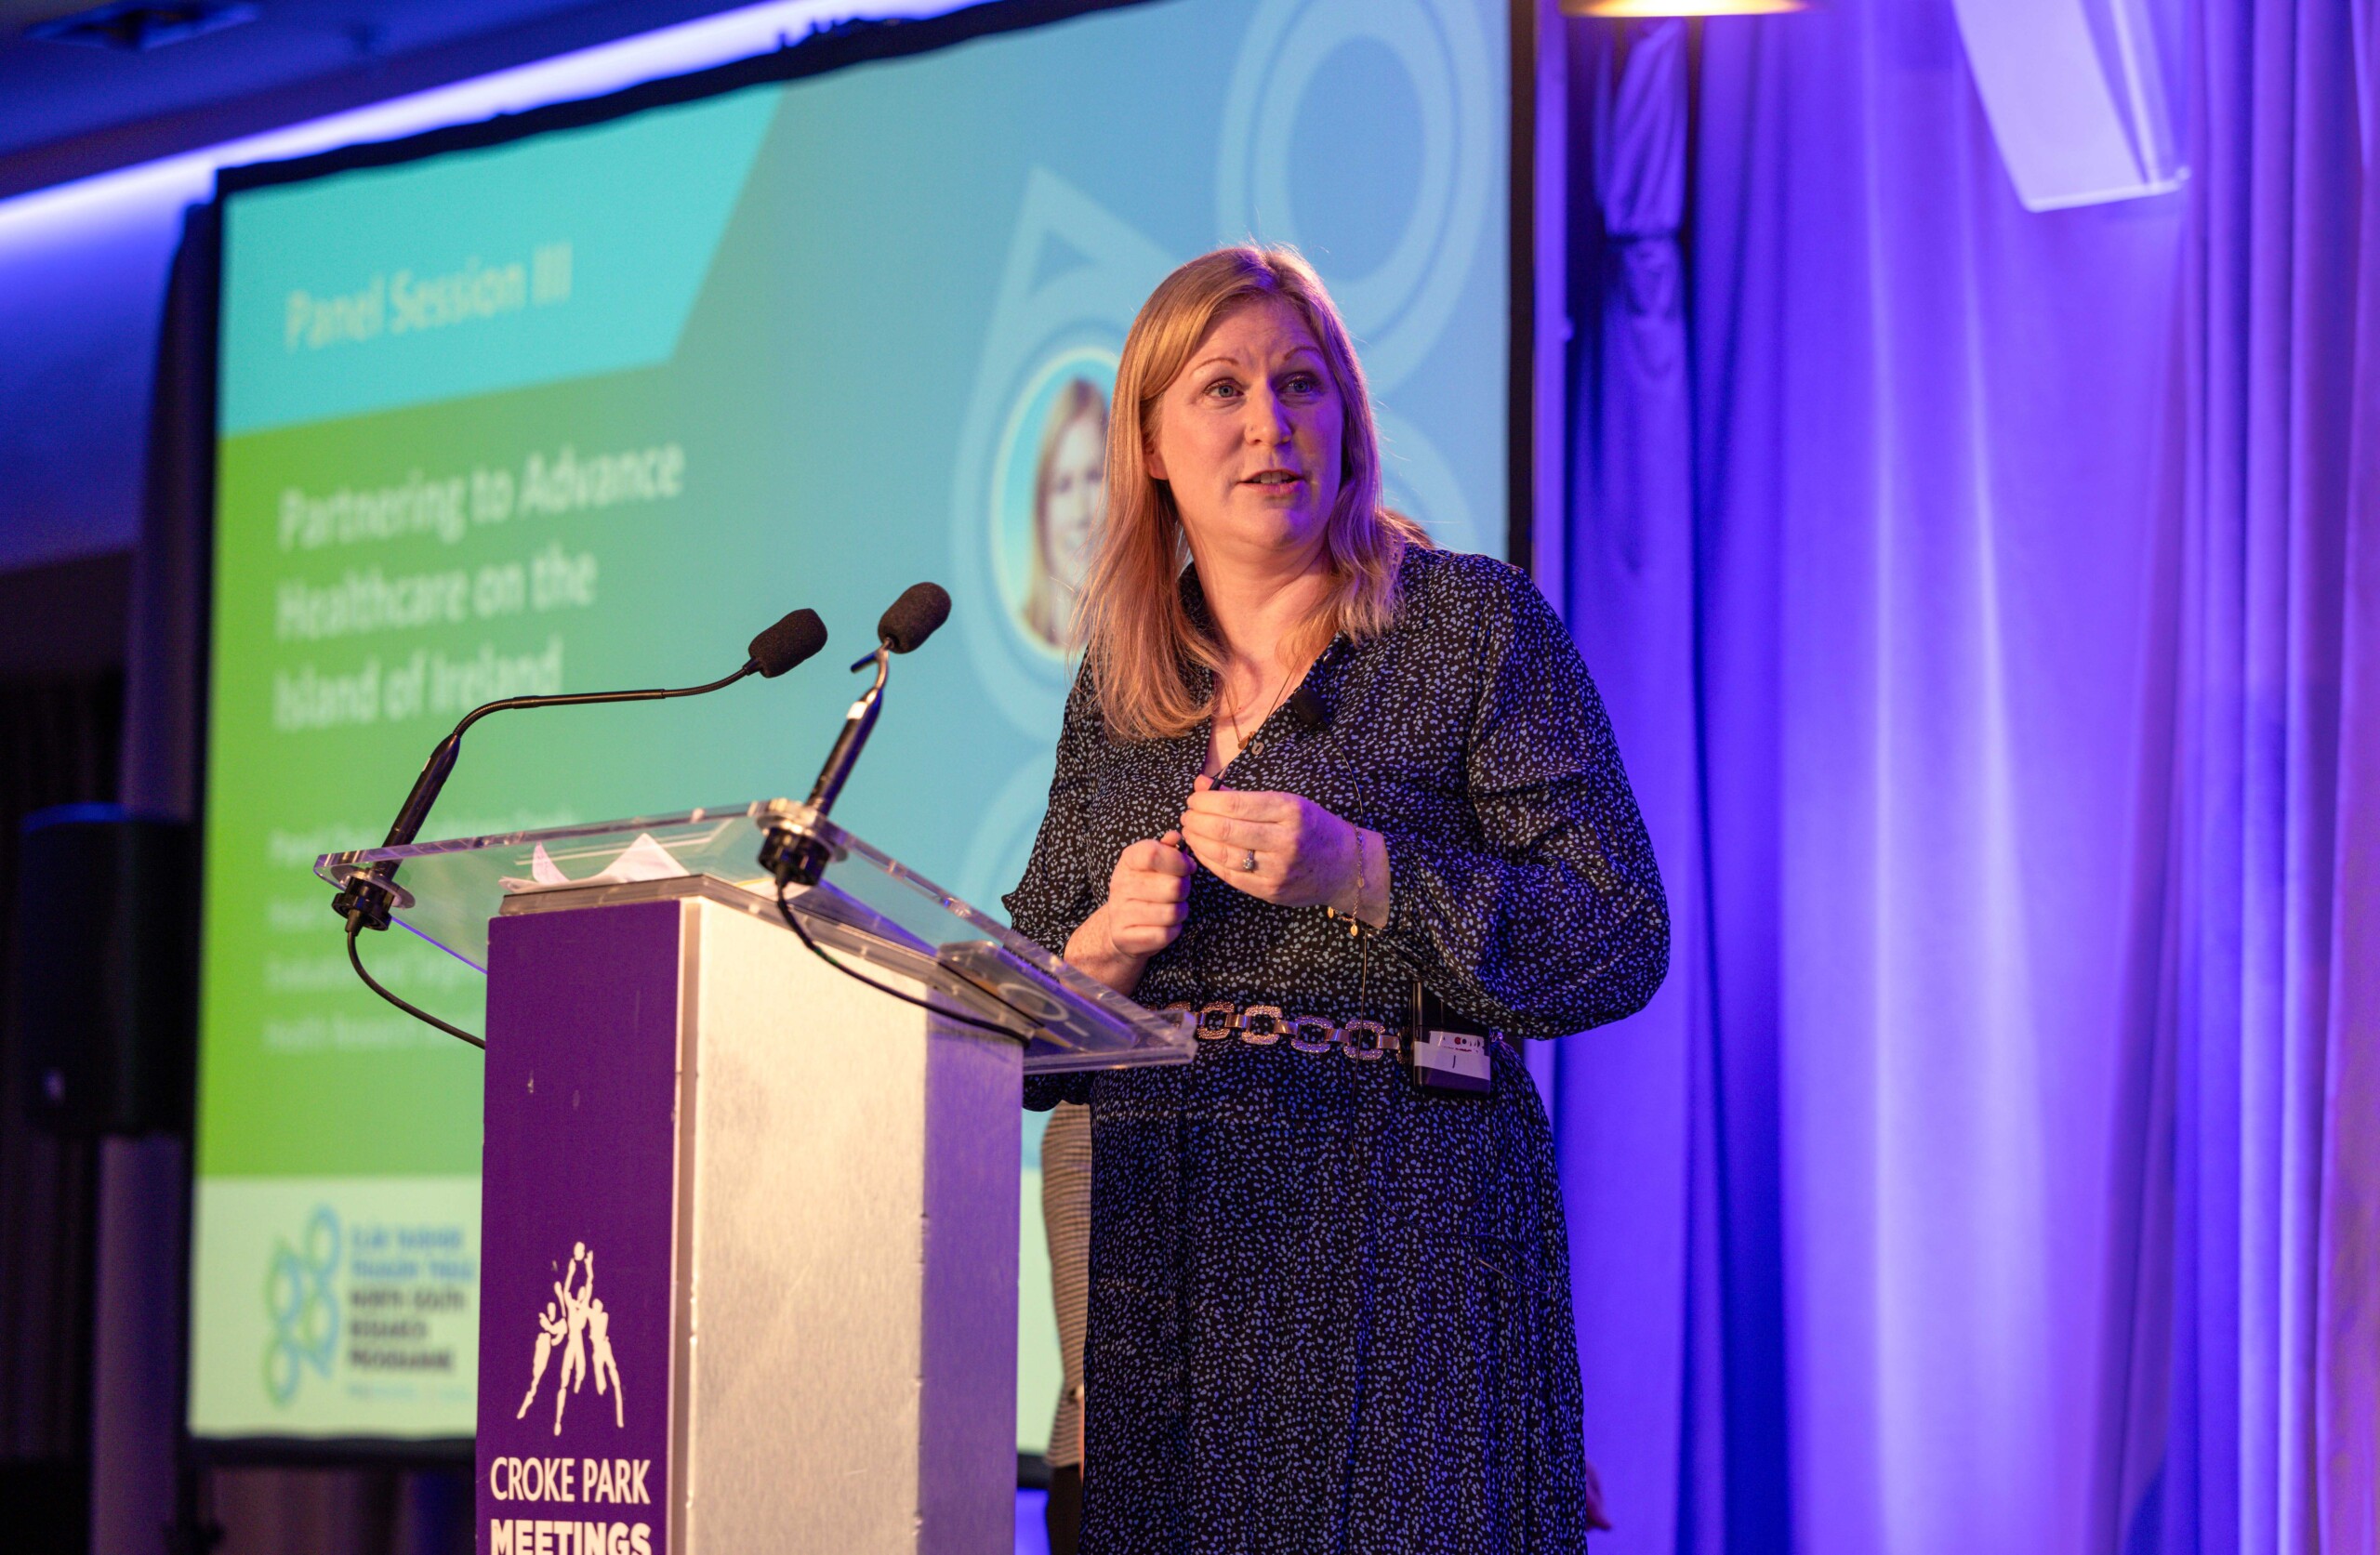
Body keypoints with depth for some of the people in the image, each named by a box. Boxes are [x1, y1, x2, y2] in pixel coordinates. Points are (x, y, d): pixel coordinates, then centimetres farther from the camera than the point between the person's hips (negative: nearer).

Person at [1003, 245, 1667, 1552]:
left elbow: (1623, 942, -7)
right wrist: (1103, 947, -4)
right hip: (1154, 1255, 4)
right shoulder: (1115, 686, 15)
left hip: (1401, 1237, -4)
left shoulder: (1472, 625, 1)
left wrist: (1364, 878, -18)